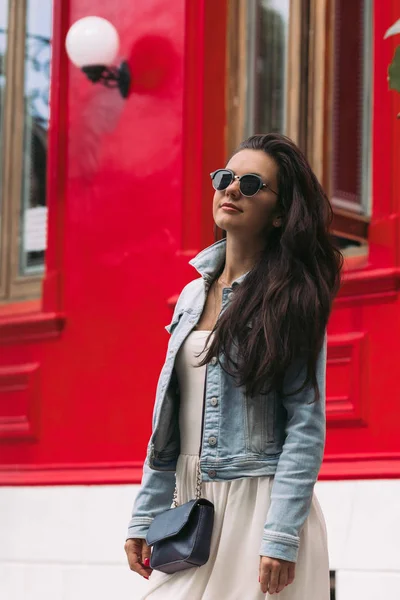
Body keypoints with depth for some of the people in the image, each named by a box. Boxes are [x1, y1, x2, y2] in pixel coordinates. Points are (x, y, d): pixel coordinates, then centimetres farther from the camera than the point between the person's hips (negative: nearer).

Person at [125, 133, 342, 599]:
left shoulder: (294, 298, -6)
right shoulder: (194, 294, 12)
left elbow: (306, 424, -12)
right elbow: (169, 417, 14)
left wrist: (281, 537, -19)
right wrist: (145, 517, 10)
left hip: (261, 503, -6)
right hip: (192, 508, 6)